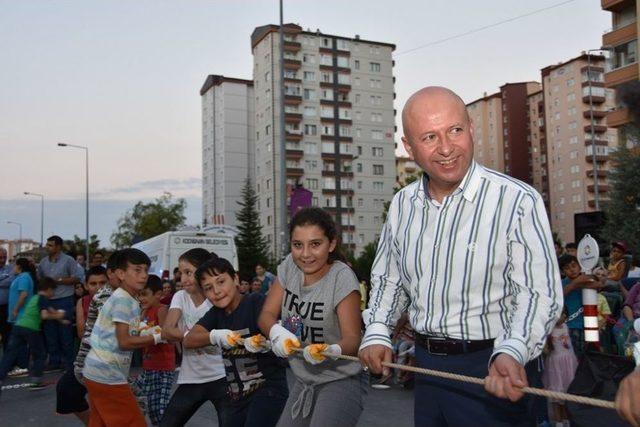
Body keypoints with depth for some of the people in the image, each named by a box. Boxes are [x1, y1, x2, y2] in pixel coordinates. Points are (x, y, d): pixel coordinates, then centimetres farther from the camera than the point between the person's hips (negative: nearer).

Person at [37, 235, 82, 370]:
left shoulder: (68, 260, -4)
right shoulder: (43, 262, 11)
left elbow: (76, 278, -6)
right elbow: (39, 279, 19)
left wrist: (59, 280, -12)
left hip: (64, 300, -5)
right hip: (47, 300, 5)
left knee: (65, 332, -1)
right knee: (50, 332, 9)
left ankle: (67, 361, 8)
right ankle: (54, 361, 18)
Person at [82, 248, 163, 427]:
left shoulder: (124, 298, 14)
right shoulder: (123, 299, -16)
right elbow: (125, 342, -20)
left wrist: (148, 333, 5)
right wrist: (157, 338, -13)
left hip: (97, 372, 10)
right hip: (107, 375, -10)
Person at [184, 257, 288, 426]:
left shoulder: (256, 302, -13)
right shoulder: (216, 313, 6)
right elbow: (189, 340, -4)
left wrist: (266, 342, -47)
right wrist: (215, 336, -22)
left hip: (268, 388, -7)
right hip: (235, 396, 7)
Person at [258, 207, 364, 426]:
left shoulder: (342, 278, -20)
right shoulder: (289, 266, -3)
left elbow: (352, 338, -20)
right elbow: (267, 314, -3)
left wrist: (332, 350, -42)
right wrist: (277, 331, -25)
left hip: (339, 382, -6)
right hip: (303, 382, 6)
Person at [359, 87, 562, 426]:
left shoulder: (519, 201, -17)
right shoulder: (402, 204, 2)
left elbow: (538, 293, -18)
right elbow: (388, 278, 13)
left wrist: (511, 353, -34)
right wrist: (377, 332, 0)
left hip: (490, 371, -5)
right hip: (426, 365, 6)